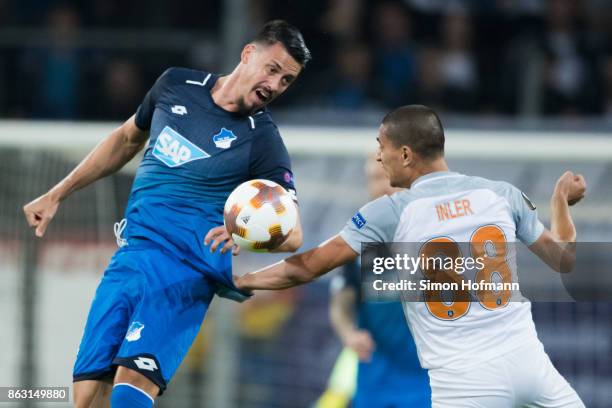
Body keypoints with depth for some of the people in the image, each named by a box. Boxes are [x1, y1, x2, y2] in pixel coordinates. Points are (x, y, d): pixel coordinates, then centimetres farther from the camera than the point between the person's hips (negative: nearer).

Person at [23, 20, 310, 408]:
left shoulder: (264, 142, -2)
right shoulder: (176, 85, 11)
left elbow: (292, 234, -2)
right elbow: (127, 139, 27)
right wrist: (57, 194, 28)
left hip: (188, 266, -5)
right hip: (132, 255, 5)